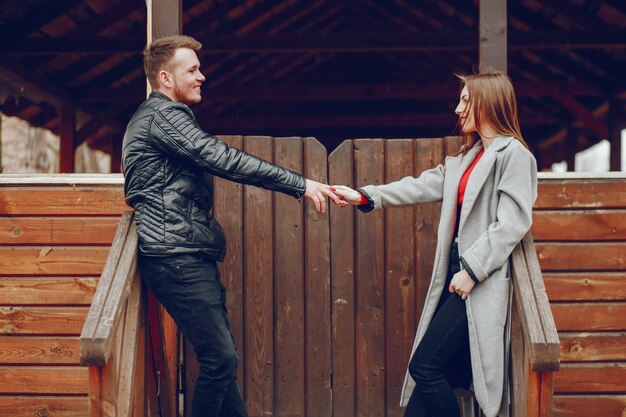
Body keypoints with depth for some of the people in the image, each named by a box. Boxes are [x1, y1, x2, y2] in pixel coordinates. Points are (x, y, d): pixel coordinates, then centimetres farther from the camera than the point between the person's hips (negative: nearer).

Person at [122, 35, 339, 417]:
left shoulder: (159, 116, 22)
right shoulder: (163, 114, -11)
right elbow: (226, 160, -20)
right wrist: (300, 184, -19)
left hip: (189, 256, 10)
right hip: (178, 257, -10)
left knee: (222, 356, 9)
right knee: (220, 357, -9)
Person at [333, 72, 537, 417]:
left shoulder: (514, 154, -9)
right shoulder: (467, 156, 18)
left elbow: (512, 224, -16)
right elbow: (423, 186, 14)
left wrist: (472, 270, -19)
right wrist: (365, 197, 6)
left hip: (482, 279, -8)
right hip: (457, 272, 8)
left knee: (425, 365, -10)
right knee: (436, 370, 6)